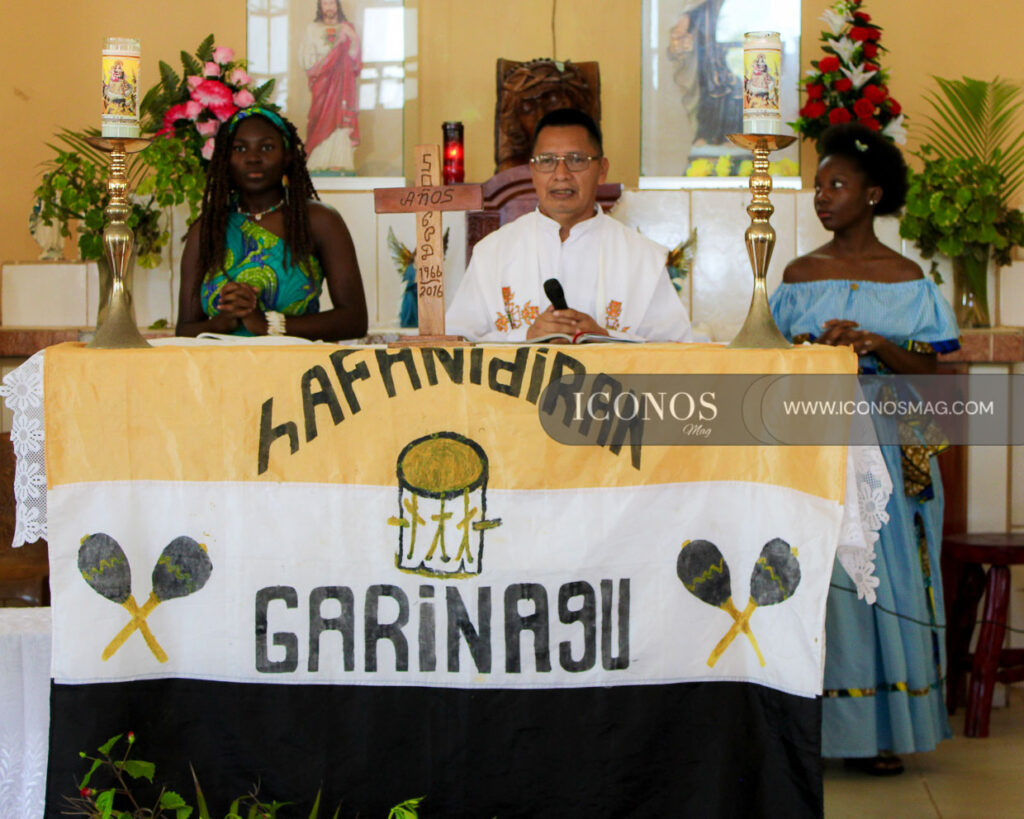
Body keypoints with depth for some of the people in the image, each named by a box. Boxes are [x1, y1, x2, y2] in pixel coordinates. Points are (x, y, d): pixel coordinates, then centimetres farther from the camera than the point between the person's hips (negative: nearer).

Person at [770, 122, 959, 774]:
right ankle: (818, 720, 1)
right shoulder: (800, 274, 10)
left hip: (883, 446, -1)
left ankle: (880, 729, 3)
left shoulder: (905, 279, 4)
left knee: (881, 570, -4)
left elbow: (927, 372, -2)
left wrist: (876, 344, -17)